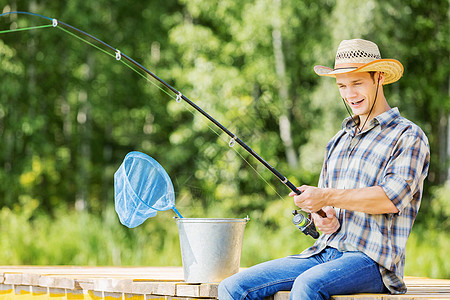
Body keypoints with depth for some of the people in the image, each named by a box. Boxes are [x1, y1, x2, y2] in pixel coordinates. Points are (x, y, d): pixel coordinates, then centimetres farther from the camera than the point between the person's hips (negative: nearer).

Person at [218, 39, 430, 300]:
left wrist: (328, 198, -22)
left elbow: (393, 196, -16)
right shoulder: (339, 141, 23)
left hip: (372, 260, -7)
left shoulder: (408, 136, -1)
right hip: (324, 254, 7)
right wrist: (322, 218, -1)